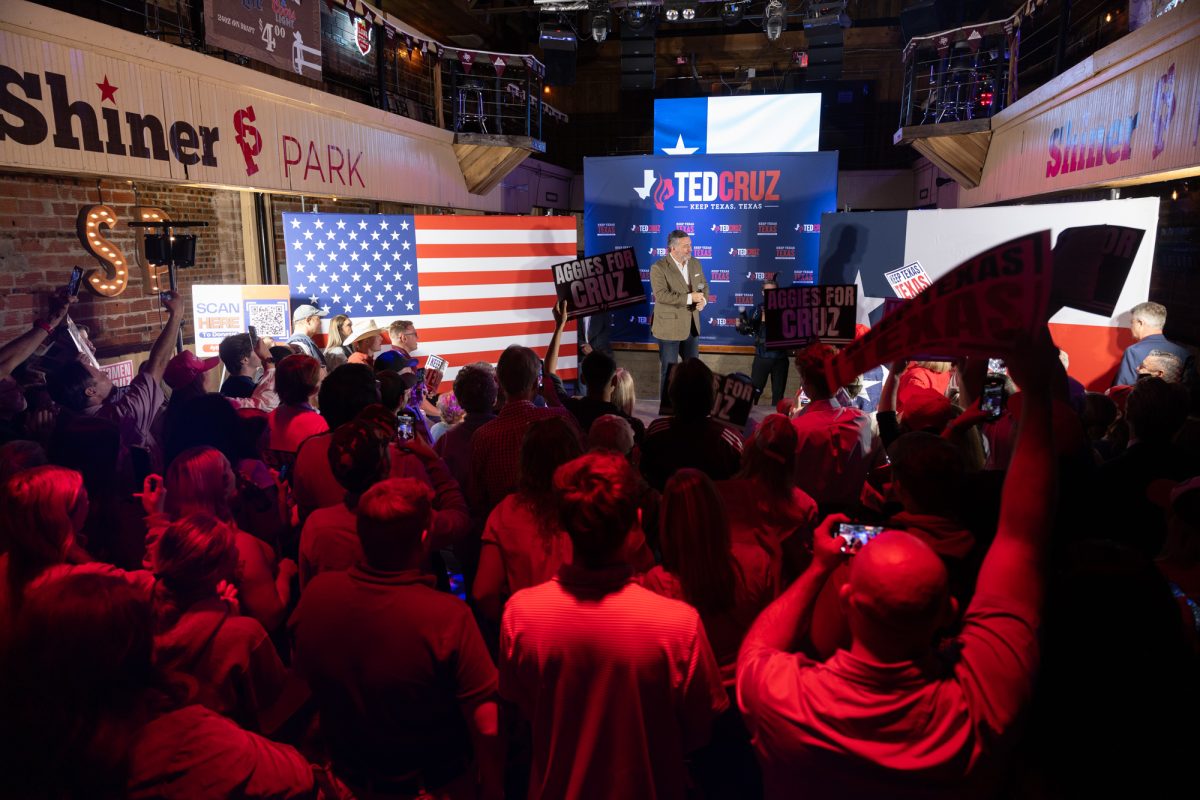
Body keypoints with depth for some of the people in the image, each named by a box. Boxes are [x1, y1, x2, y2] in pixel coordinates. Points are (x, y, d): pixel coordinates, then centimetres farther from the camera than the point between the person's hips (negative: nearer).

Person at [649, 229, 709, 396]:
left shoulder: (695, 264, 7)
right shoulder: (658, 268, -14)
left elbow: (704, 286, 15)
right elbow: (661, 295, -24)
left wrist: (703, 300, -9)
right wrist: (690, 298, -26)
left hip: (692, 326, 6)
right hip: (669, 327, -6)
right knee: (669, 370, 3)